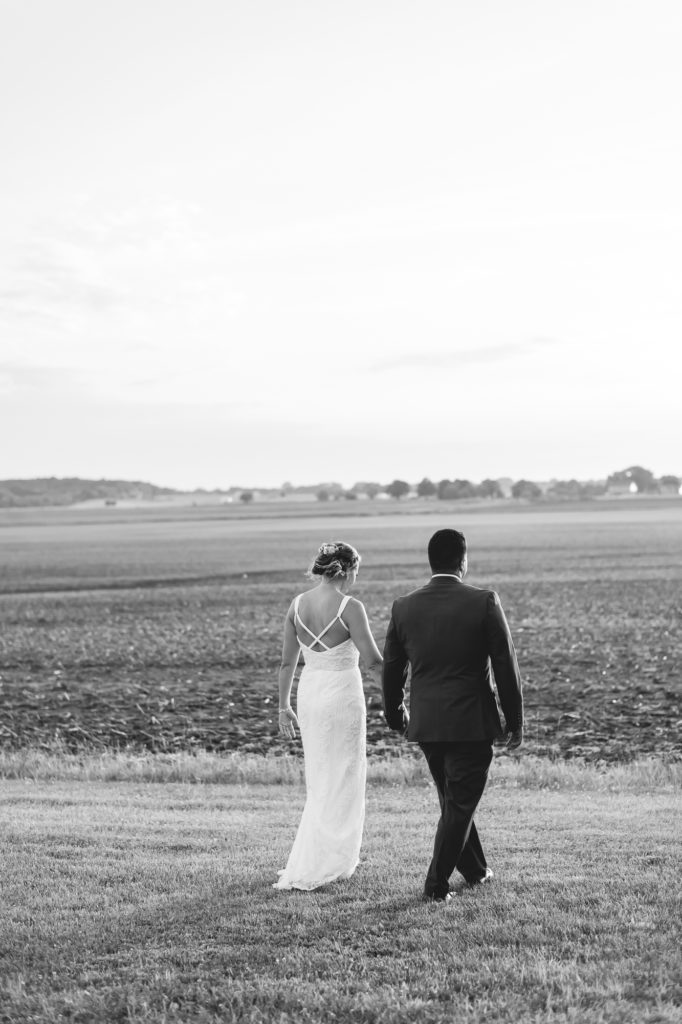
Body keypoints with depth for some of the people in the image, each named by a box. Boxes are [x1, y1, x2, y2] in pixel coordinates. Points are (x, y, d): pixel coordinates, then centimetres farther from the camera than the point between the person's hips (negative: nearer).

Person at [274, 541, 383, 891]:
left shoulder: (298, 604, 2)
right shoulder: (350, 607, -15)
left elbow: (287, 661, 6)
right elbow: (373, 660, -15)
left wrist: (284, 707, 14)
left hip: (308, 693, 6)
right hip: (343, 694, -6)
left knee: (320, 779, 20)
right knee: (340, 783, 4)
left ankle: (336, 858, 29)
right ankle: (309, 870, 3)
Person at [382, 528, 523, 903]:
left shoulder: (403, 607, -1)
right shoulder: (485, 603, -12)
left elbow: (391, 668, 8)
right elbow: (505, 665, -8)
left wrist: (395, 716, 24)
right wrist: (515, 720, 2)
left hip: (425, 723, 4)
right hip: (472, 722, -4)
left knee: (453, 800, 20)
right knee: (459, 804, 5)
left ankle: (475, 871, 33)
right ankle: (436, 885, 4)